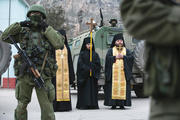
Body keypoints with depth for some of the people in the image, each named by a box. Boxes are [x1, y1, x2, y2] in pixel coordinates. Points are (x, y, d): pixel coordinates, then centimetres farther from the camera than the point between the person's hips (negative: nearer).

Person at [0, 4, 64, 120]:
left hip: (43, 77, -2)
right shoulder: (23, 32, 11)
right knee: (21, 106, 12)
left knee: (47, 108, -1)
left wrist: (46, 28, -10)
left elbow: (59, 44, -10)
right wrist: (19, 25, -3)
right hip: (24, 75, 2)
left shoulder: (49, 31, 7)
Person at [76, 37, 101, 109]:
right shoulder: (82, 54, 3)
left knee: (93, 90, 2)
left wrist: (92, 69, -10)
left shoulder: (95, 54, 11)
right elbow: (80, 64, -6)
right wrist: (88, 69, -14)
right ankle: (83, 105, -3)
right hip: (84, 75, -3)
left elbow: (98, 64, 4)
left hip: (93, 76, 3)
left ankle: (93, 105, 6)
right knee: (84, 90, -5)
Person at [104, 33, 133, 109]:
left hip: (123, 72, 2)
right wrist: (115, 57, -11)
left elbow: (131, 57, 2)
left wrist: (123, 56, -8)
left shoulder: (126, 50, 17)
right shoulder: (111, 50, 13)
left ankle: (122, 104, -1)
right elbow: (107, 57, -3)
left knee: (123, 87, -4)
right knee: (114, 87, -7)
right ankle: (113, 104, -3)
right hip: (113, 72, -1)